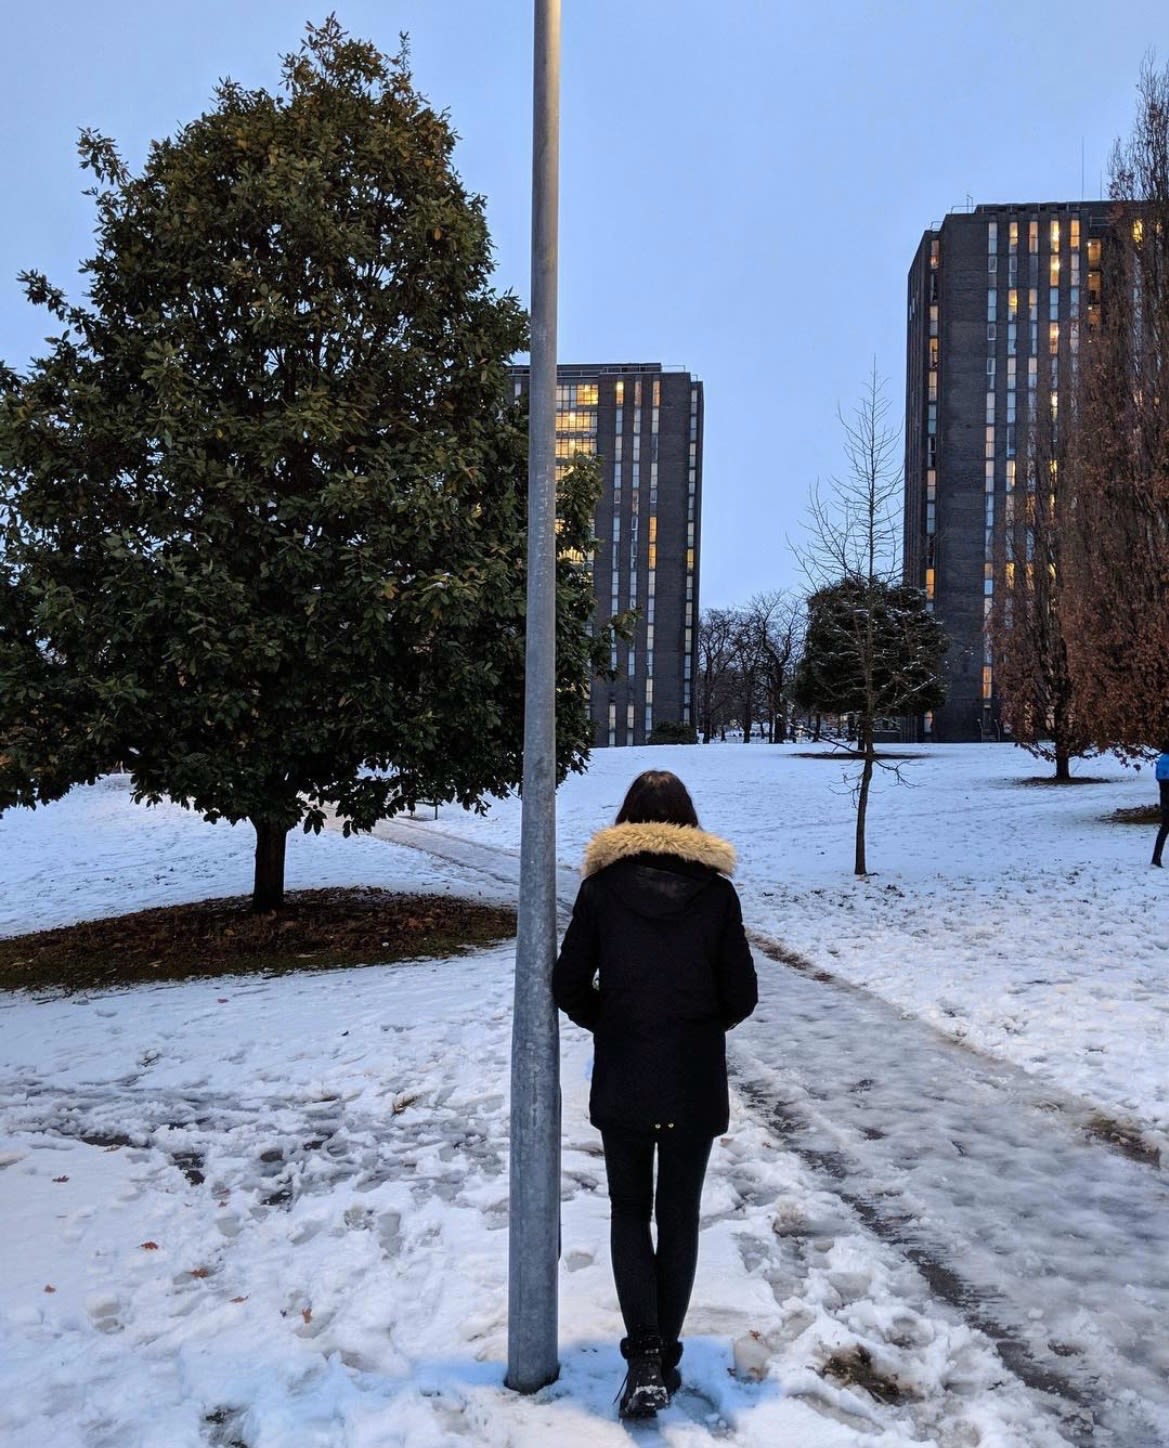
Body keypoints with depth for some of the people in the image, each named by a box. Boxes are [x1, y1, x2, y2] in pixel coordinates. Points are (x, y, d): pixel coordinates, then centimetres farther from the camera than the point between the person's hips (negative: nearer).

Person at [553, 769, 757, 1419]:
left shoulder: (602, 888, -7)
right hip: (696, 1084, 1)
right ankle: (669, 1356, 23)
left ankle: (644, 1357, 0)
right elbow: (741, 994, -5)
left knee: (630, 1215, 12)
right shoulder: (716, 892, -6)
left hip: (621, 1083, -1)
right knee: (680, 1217, 15)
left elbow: (570, 986, -6)